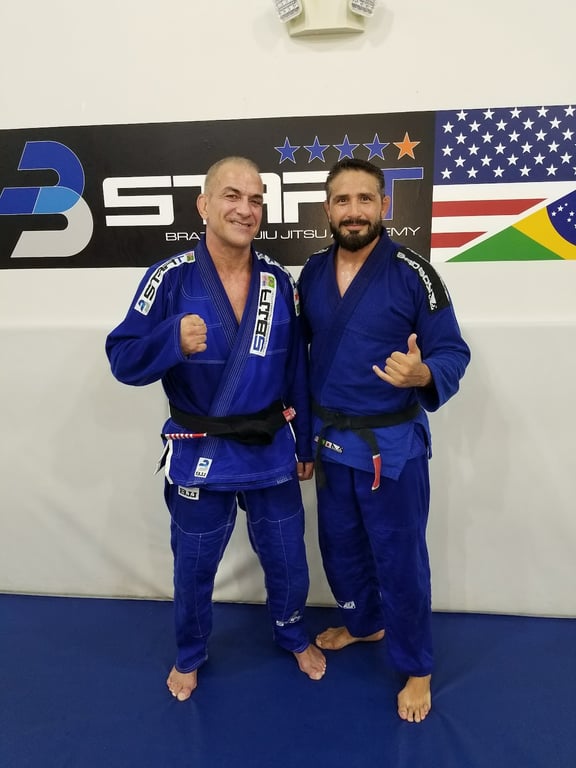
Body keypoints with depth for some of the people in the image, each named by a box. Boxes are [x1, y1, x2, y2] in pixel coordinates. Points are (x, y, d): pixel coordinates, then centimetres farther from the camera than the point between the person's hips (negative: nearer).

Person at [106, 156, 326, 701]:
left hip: (271, 450, 3)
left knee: (287, 561, 19)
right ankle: (189, 656, 48)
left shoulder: (279, 281, -4)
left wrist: (305, 444, 7)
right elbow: (123, 359, -13)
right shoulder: (170, 279, -13)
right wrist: (174, 341, -33)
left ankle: (293, 637, 50)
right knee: (194, 568, 19)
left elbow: (297, 371, 3)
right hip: (200, 454, -2)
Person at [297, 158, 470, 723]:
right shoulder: (312, 273, 1)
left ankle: (415, 669, 34)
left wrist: (422, 374, -33)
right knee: (340, 546, 22)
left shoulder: (413, 274, -14)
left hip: (393, 444, -5)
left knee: (399, 559, 9)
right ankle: (363, 622, 50)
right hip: (331, 439, 5)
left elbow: (453, 353, -11)